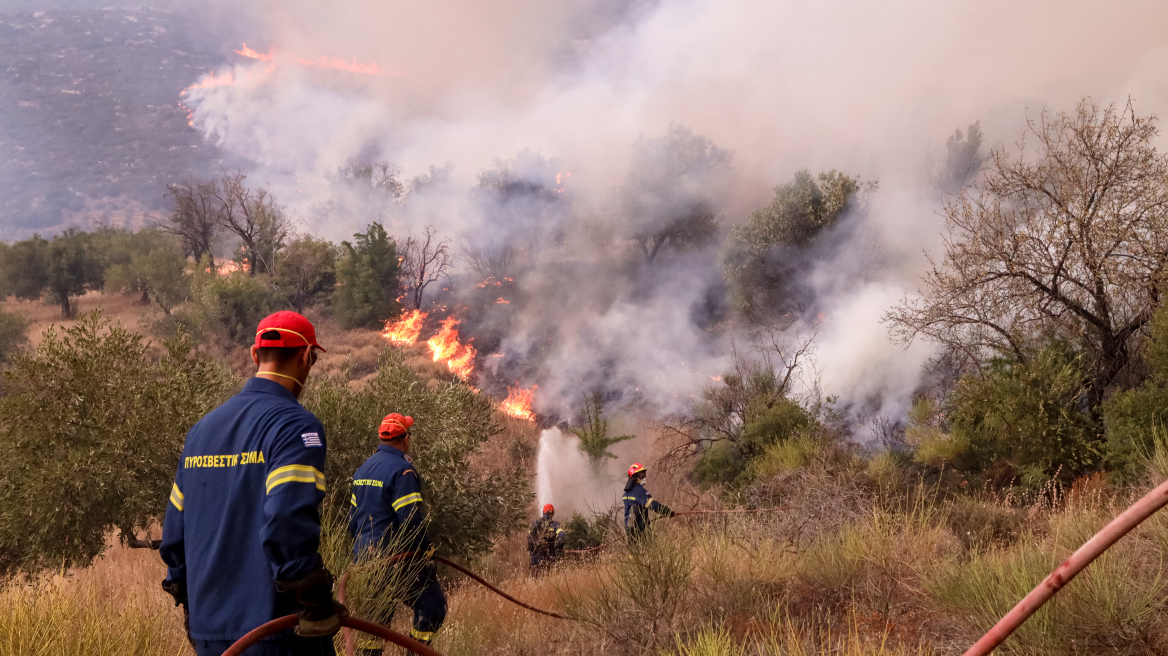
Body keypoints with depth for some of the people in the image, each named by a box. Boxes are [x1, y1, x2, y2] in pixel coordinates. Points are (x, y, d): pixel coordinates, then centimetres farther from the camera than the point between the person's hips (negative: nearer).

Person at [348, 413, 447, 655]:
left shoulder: (363, 469, 13)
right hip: (397, 556, -9)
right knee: (432, 606, 2)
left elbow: (353, 517, 17)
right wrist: (425, 553, -10)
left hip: (366, 556, 9)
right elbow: (412, 519, -19)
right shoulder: (401, 469, -15)